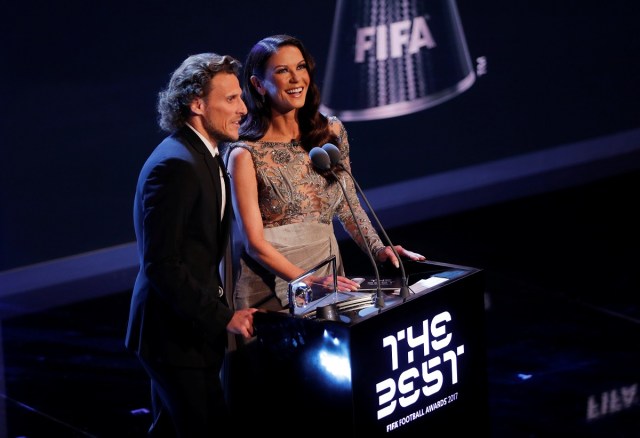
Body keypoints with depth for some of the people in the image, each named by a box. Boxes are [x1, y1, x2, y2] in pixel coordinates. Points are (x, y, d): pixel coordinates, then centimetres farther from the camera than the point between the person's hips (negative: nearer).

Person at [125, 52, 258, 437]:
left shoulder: (203, 156, 13)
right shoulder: (175, 165, -20)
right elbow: (162, 264, -24)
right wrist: (223, 318, -21)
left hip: (184, 329, 10)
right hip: (178, 335, -10)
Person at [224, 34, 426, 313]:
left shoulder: (332, 131, 5)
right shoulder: (246, 154, -10)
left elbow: (348, 207, 13)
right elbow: (255, 242, -12)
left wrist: (377, 248, -4)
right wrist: (306, 280, -23)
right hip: (272, 288, -4)